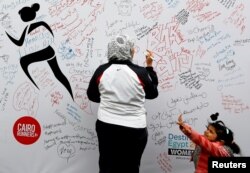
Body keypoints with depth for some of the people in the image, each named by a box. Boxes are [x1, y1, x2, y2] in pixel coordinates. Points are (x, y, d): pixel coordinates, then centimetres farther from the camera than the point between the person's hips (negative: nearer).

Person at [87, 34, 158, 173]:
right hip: (134, 129, -2)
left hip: (107, 126, 2)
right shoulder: (140, 72, -10)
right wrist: (150, 67, 12)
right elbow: (152, 93, 6)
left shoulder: (102, 70, -4)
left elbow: (91, 95, 9)